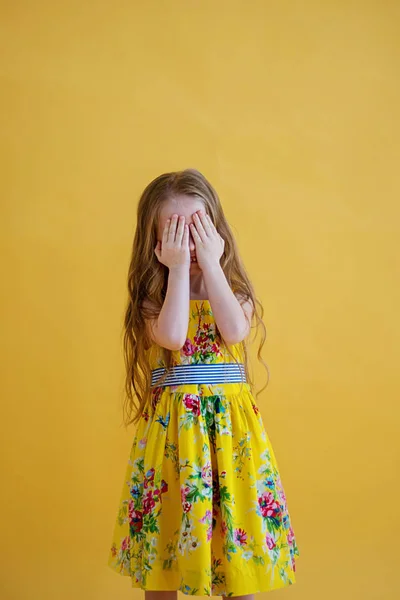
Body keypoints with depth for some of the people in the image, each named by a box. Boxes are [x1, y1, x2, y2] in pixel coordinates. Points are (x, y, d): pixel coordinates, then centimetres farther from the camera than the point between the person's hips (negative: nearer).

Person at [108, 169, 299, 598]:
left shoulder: (234, 291, 5)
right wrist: (179, 270, -15)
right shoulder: (153, 299, 0)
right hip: (172, 423, -1)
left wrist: (209, 264, -13)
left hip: (230, 422, 1)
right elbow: (172, 336, -21)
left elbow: (235, 331, -17)